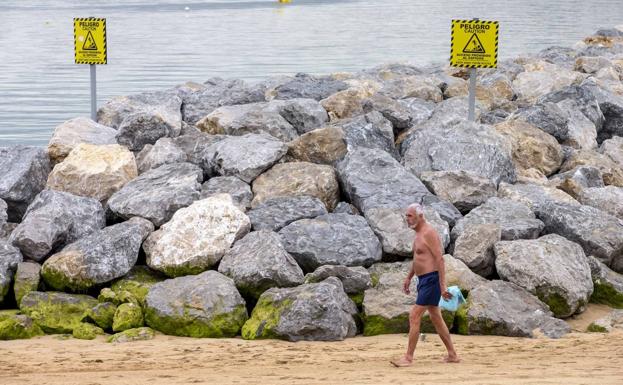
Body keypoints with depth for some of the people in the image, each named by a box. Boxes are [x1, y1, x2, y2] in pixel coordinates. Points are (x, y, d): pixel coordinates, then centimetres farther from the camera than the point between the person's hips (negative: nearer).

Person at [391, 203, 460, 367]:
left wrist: (443, 286, -25)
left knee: (414, 316, -12)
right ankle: (452, 355, 20)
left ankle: (408, 357, -9)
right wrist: (408, 278, 28)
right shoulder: (419, 234, 15)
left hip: (431, 280, -10)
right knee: (436, 318, 14)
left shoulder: (429, 233, -16)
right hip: (423, 280, 10)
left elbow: (439, 259, -21)